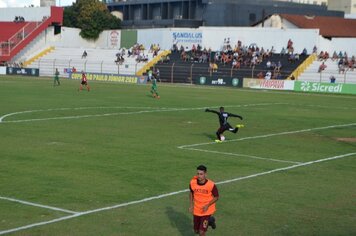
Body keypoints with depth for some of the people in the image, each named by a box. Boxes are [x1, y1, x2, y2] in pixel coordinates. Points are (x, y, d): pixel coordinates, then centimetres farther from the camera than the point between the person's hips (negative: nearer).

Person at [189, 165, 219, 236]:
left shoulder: (211, 185, -23)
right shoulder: (192, 183, -14)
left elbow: (216, 197, -9)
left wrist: (207, 205, -22)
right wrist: (191, 205, -1)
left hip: (206, 211, -4)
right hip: (196, 211, 4)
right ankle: (209, 221, 44)